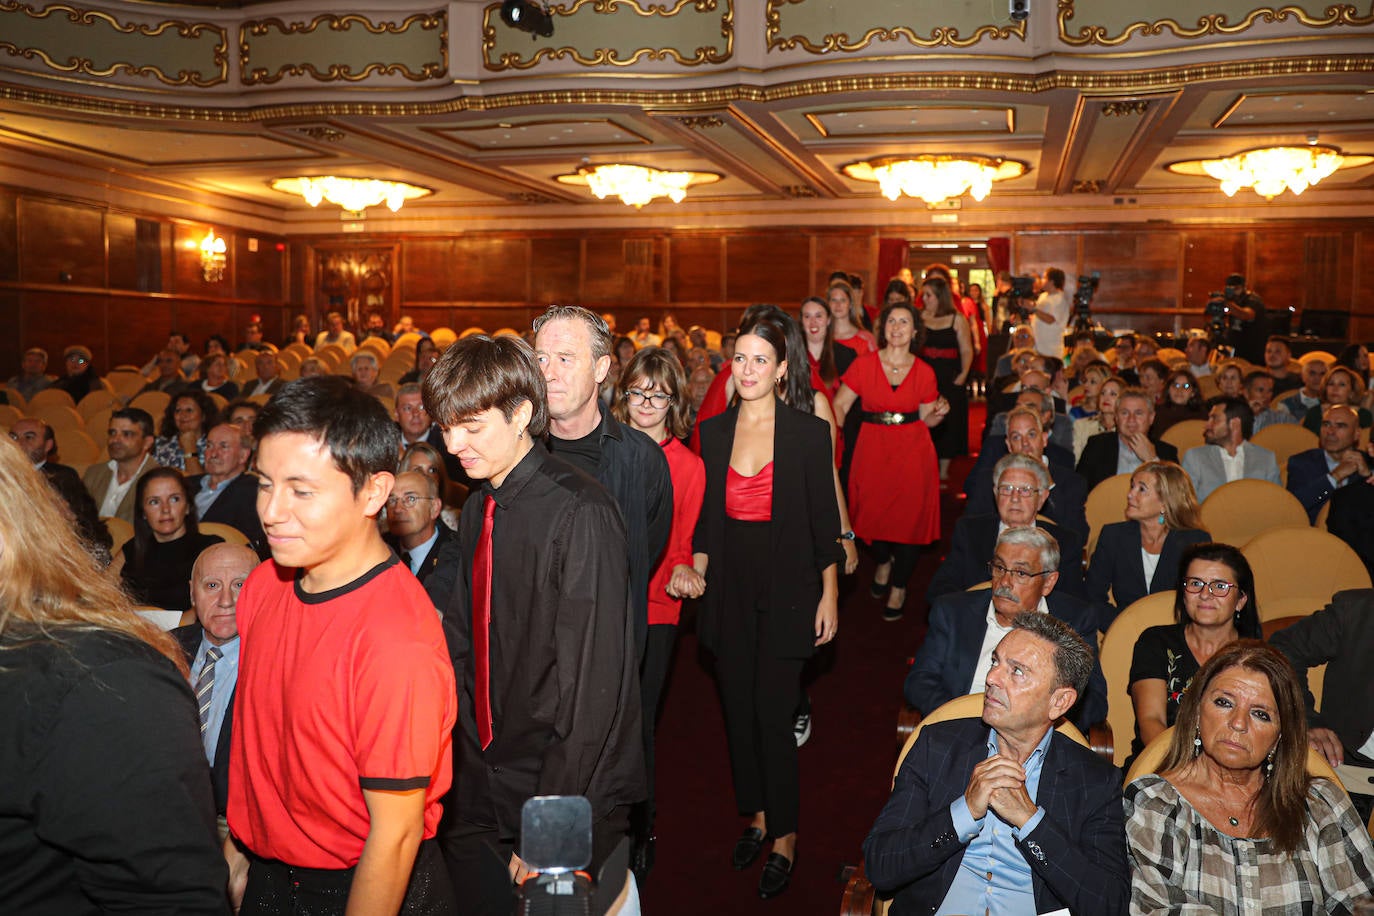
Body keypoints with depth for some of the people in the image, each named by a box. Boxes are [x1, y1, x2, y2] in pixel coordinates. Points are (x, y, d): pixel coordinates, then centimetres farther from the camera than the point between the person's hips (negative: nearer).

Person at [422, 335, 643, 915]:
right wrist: (457, 760, 5)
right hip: (480, 790, 7)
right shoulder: (478, 508, 6)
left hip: (566, 797, -7)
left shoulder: (579, 514, -21)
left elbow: (594, 686, -22)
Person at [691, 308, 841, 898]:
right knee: (738, 707, 11)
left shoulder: (809, 433, -5)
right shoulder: (713, 432, 6)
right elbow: (706, 517, 11)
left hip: (786, 589, -4)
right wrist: (695, 572, 2)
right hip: (729, 585, 4)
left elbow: (825, 522, -3)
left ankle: (784, 838, 14)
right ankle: (755, 815, 31)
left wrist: (829, 596, -4)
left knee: (773, 714, -4)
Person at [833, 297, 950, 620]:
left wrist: (939, 413, -9)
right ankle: (883, 563, 37)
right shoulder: (864, 364, 1)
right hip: (872, 449, 0)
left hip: (913, 451, 0)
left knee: (909, 516, -2)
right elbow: (839, 405, -1)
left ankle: (899, 587, 18)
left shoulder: (924, 372, 4)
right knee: (873, 511, 1)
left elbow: (926, 418, 11)